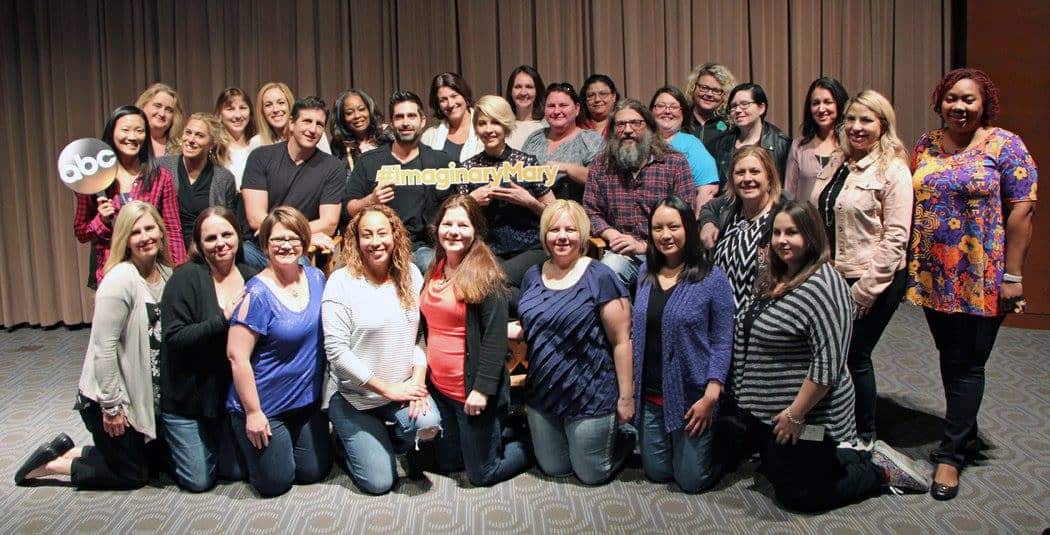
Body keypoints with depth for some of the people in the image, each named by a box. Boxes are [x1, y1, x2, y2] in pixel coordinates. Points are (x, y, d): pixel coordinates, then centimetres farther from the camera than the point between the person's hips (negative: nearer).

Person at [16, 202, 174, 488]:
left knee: (153, 455, 20)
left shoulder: (166, 274, 1)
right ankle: (52, 464, 21)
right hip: (109, 398, -8)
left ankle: (68, 451, 29)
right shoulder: (120, 280, -23)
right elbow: (104, 348, -23)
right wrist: (111, 406, -19)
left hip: (147, 394, 8)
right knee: (133, 474, 5)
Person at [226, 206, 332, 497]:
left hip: (309, 401, 6)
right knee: (276, 483, 9)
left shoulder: (316, 278, -2)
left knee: (314, 471, 16)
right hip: (266, 407, -6)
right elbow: (237, 356, -19)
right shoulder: (257, 293, -21)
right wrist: (253, 412, -16)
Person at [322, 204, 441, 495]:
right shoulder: (341, 282, -14)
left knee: (428, 424, -27)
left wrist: (418, 379, -13)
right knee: (379, 483, -4)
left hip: (403, 387, 3)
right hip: (353, 396, -3)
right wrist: (387, 389, -16)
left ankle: (378, 443, 7)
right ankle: (349, 439, 28)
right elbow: (337, 351, -17)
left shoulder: (411, 274, 0)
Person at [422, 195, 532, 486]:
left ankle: (533, 444, 29)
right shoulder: (433, 271, 6)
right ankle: (496, 433, 41)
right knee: (447, 463, 21)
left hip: (472, 390, -7)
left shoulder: (485, 275, -15)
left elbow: (496, 337, -19)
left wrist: (483, 389, -22)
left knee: (482, 474, 7)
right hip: (439, 386, 7)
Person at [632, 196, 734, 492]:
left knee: (692, 481, 7)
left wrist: (711, 397, -15)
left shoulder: (713, 279, -12)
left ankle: (719, 439, 35)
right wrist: (632, 386, 6)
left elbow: (722, 342, -10)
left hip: (691, 397, -4)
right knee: (657, 474, 16)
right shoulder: (645, 273, 3)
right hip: (649, 396, 5)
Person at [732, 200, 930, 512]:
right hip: (766, 413, 9)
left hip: (805, 417, -9)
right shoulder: (774, 279, 6)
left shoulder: (822, 285, -23)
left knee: (797, 496, 6)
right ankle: (858, 457, 33)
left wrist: (795, 415, -22)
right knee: (775, 476, 23)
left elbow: (828, 362, -27)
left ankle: (880, 471, 21)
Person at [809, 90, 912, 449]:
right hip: (832, 278, 6)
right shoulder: (836, 166, 11)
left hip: (875, 283, -6)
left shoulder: (893, 170, -10)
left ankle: (863, 437, 24)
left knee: (854, 356, 2)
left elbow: (895, 236, -14)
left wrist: (865, 289, -16)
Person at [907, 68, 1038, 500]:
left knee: (966, 364, 1)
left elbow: (1021, 210, -9)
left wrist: (1012, 275, -13)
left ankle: (951, 454, 10)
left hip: (980, 280, -5)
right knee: (951, 360, 15)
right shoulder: (925, 146, 8)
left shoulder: (1004, 146, -6)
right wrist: (910, 263, 7)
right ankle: (966, 433, 33)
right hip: (934, 277, 5)